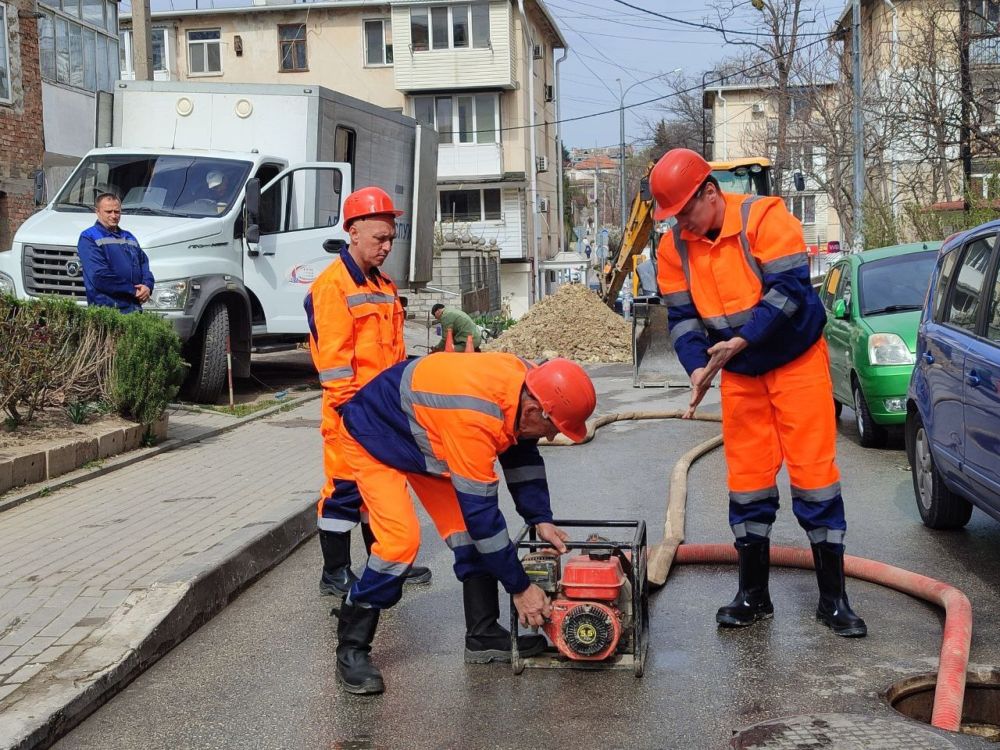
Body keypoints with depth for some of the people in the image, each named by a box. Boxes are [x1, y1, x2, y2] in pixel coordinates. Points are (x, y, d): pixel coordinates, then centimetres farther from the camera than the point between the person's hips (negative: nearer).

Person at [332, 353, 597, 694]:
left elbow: (522, 455, 2)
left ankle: (484, 636, 11)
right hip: (372, 439, -8)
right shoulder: (474, 420, -41)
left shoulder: (526, 384, -17)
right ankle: (351, 650, -7)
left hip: (424, 436, 8)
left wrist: (541, 520, -6)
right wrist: (520, 588, -26)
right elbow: (481, 511, -35)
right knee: (401, 540, -21)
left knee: (467, 528, 1)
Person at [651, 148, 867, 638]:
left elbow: (788, 290, -22)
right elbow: (682, 316, -1)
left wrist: (742, 340, -29)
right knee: (747, 480, 6)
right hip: (739, 375, 5)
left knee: (813, 472, -4)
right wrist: (698, 365, -18)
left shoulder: (764, 218, -18)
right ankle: (753, 595, 17)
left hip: (797, 361, -4)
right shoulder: (674, 247, -3)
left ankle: (833, 599, 5)